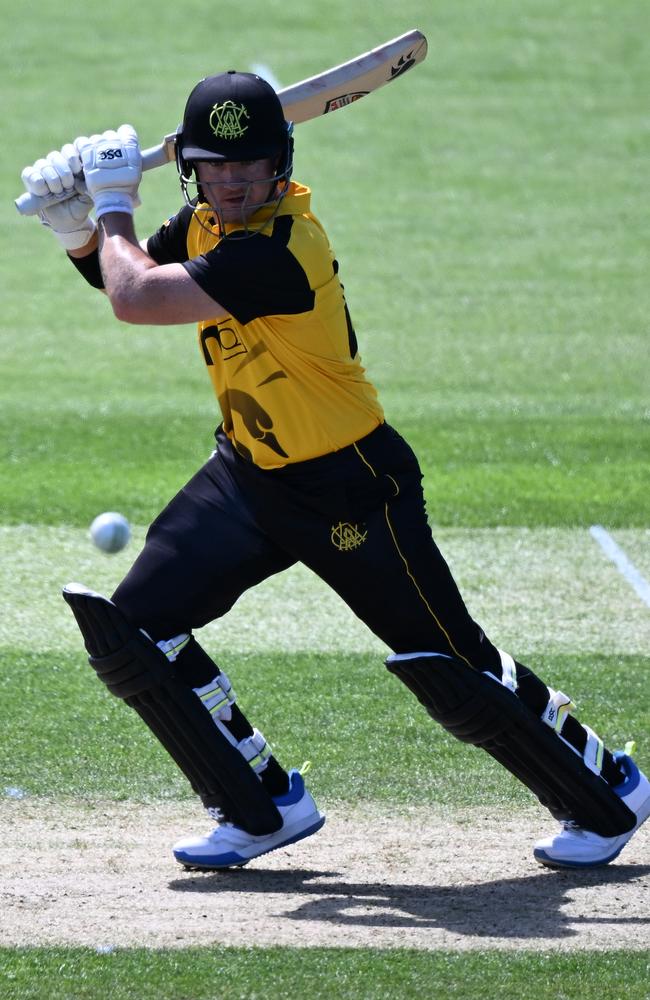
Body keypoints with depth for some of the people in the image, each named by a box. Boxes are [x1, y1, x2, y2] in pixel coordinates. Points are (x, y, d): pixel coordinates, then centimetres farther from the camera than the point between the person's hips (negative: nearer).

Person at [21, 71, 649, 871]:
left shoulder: (278, 249, -29)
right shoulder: (211, 222, -1)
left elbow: (136, 300, -32)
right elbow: (120, 271, 15)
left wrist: (113, 206, -16)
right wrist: (75, 222, -5)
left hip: (351, 490, -8)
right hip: (247, 476, 9)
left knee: (453, 676, -4)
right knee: (129, 635, -2)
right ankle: (264, 807, 11)